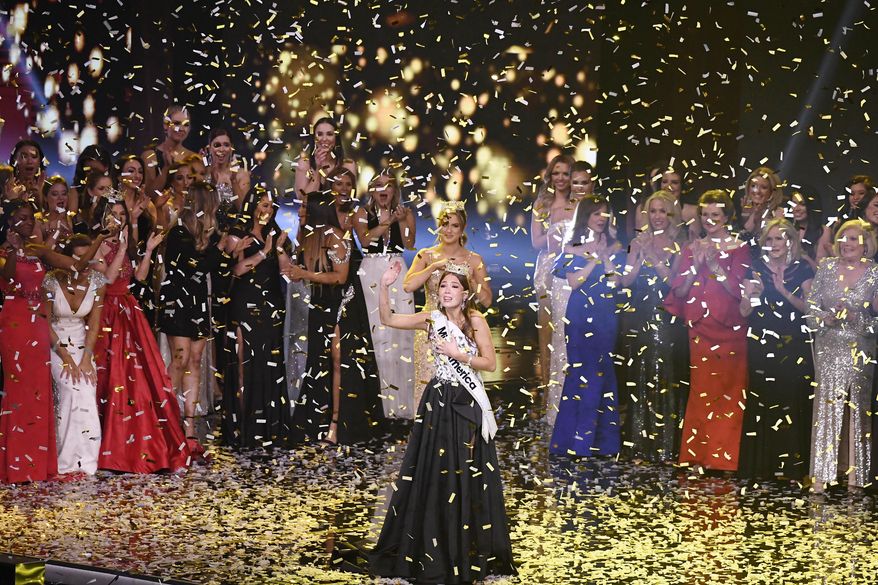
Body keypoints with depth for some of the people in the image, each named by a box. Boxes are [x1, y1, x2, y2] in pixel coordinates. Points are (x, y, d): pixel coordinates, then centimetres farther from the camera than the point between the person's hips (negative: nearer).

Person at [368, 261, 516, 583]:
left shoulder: (476, 321, -6)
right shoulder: (431, 319, 2)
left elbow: (490, 363, -6)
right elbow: (387, 319, -2)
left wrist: (457, 353, -17)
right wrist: (384, 287, -15)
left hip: (467, 403, -3)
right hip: (437, 401, 3)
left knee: (466, 476, 2)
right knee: (430, 473, 6)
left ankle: (470, 550, 14)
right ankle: (431, 548, 18)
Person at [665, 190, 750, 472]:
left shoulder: (739, 248, 2)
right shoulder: (692, 248, 13)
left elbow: (739, 289, -7)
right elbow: (679, 290, 6)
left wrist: (714, 263, -13)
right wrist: (696, 264, -6)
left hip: (729, 329, -3)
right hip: (699, 329, 3)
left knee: (728, 392, -3)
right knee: (700, 391, 2)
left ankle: (722, 456, 2)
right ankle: (697, 455, 6)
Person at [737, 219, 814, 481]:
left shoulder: (802, 269, 2)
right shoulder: (756, 268, 3)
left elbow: (808, 307, -1)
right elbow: (744, 311, 2)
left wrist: (784, 291, -14)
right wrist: (751, 294, -19)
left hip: (794, 344, 0)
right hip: (761, 344, 0)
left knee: (792, 401, -1)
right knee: (761, 403, -1)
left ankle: (791, 465, 7)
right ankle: (761, 465, 6)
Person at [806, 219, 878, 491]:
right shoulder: (826, 268, 5)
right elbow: (811, 311, 3)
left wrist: (855, 318, -18)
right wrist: (831, 317, -14)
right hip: (828, 350, 1)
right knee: (826, 406, -2)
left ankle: (854, 475, 7)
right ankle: (821, 477, 0)